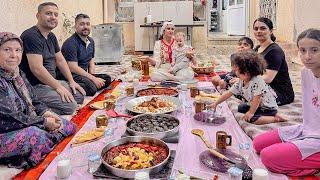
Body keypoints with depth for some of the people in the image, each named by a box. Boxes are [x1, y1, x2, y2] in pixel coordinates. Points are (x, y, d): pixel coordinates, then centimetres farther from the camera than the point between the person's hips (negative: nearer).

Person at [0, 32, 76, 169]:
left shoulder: (18, 74, 7)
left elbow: (34, 101, 13)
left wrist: (46, 113, -7)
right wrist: (44, 121, -17)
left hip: (28, 126, 9)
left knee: (69, 126, 5)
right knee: (35, 135, -38)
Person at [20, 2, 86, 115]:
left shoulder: (51, 37, 13)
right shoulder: (31, 36, -18)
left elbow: (60, 60, 18)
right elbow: (37, 69, -25)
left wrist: (71, 81, 9)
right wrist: (58, 87, -19)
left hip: (51, 82, 10)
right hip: (34, 87, -10)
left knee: (80, 95, 6)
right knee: (70, 105, -23)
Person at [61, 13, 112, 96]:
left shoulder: (91, 41, 13)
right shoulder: (70, 43, -15)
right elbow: (73, 68, -21)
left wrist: (92, 76, 0)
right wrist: (93, 79, -19)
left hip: (83, 74, 9)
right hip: (71, 75, -9)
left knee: (107, 79, -8)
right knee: (91, 88, -32)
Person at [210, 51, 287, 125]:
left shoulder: (257, 81, -28)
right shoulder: (240, 83, -4)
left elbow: (257, 99, -28)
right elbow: (228, 93, 1)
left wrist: (251, 112, -24)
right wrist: (216, 103, -1)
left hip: (268, 107, -9)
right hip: (257, 105, 9)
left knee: (252, 119, -26)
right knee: (241, 108, 17)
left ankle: (276, 118, -12)